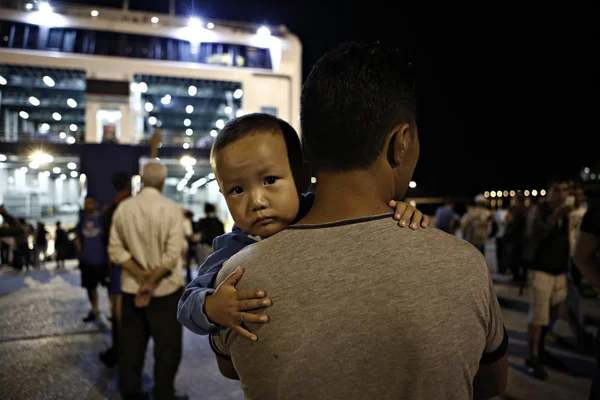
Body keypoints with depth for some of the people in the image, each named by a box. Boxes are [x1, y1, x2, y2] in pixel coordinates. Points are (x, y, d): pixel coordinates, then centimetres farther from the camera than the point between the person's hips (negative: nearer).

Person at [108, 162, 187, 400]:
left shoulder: (123, 208, 0)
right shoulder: (171, 209, -12)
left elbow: (116, 250, -2)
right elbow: (173, 254, -17)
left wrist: (140, 276, -6)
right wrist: (152, 281, -14)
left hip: (132, 286, 4)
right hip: (165, 288, -4)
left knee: (130, 342, 14)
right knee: (166, 344, 8)